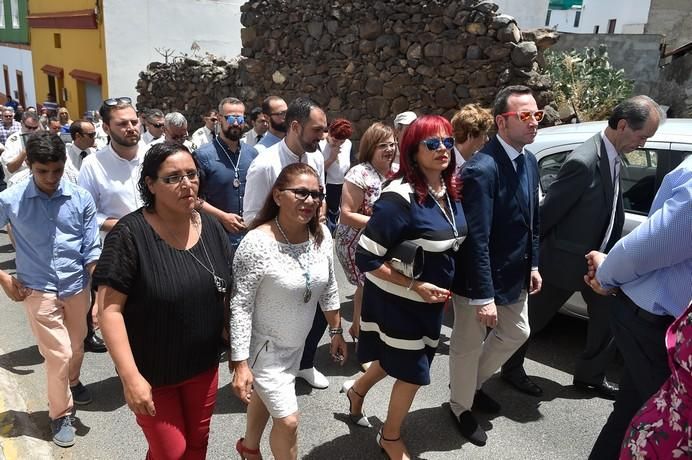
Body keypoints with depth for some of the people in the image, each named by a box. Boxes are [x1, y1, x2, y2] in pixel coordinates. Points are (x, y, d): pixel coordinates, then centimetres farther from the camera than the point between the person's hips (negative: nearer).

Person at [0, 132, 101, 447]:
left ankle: (72, 382, 52)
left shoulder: (81, 198, -10)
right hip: (38, 290, -2)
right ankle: (61, 414, 23)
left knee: (76, 346, 21)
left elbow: (92, 250, -5)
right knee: (59, 354, 0)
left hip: (77, 287, 2)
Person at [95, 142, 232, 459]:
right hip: (151, 371, -4)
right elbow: (110, 309, -19)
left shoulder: (212, 228, -3)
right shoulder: (130, 234, -20)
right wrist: (130, 376, -22)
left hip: (204, 364, 5)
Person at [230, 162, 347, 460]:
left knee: (265, 397, 27)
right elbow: (240, 306, -23)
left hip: (297, 342, 6)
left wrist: (336, 332, 10)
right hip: (264, 345, -6)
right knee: (288, 421, -1)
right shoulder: (257, 243, -28)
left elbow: (329, 288, 5)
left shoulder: (322, 235, -9)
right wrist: (240, 363, -22)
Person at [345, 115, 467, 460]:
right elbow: (366, 257, -25)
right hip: (396, 300, -7)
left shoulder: (449, 192, -2)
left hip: (431, 299, 8)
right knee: (413, 373, 8)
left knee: (399, 361, 25)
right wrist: (414, 286, -25)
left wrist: (439, 288, 7)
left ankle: (356, 389, 54)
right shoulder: (400, 196, -26)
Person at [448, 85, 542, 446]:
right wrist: (483, 297, -25)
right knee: (469, 346, 11)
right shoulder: (481, 169, -25)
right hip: (479, 279, -9)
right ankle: (462, 406, 37)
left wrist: (533, 265, 13)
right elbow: (476, 240, -26)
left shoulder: (529, 161, 3)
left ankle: (472, 382, 47)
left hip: (514, 275, 9)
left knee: (517, 334, 24)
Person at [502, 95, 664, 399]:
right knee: (533, 318, 11)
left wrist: (609, 254, 10)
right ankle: (512, 368, 31)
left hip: (598, 260, 8)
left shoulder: (612, 156, 1)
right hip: (566, 260, -8)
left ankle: (590, 375, 36)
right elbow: (547, 212, -22)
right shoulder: (584, 162, -27)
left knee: (609, 317, 16)